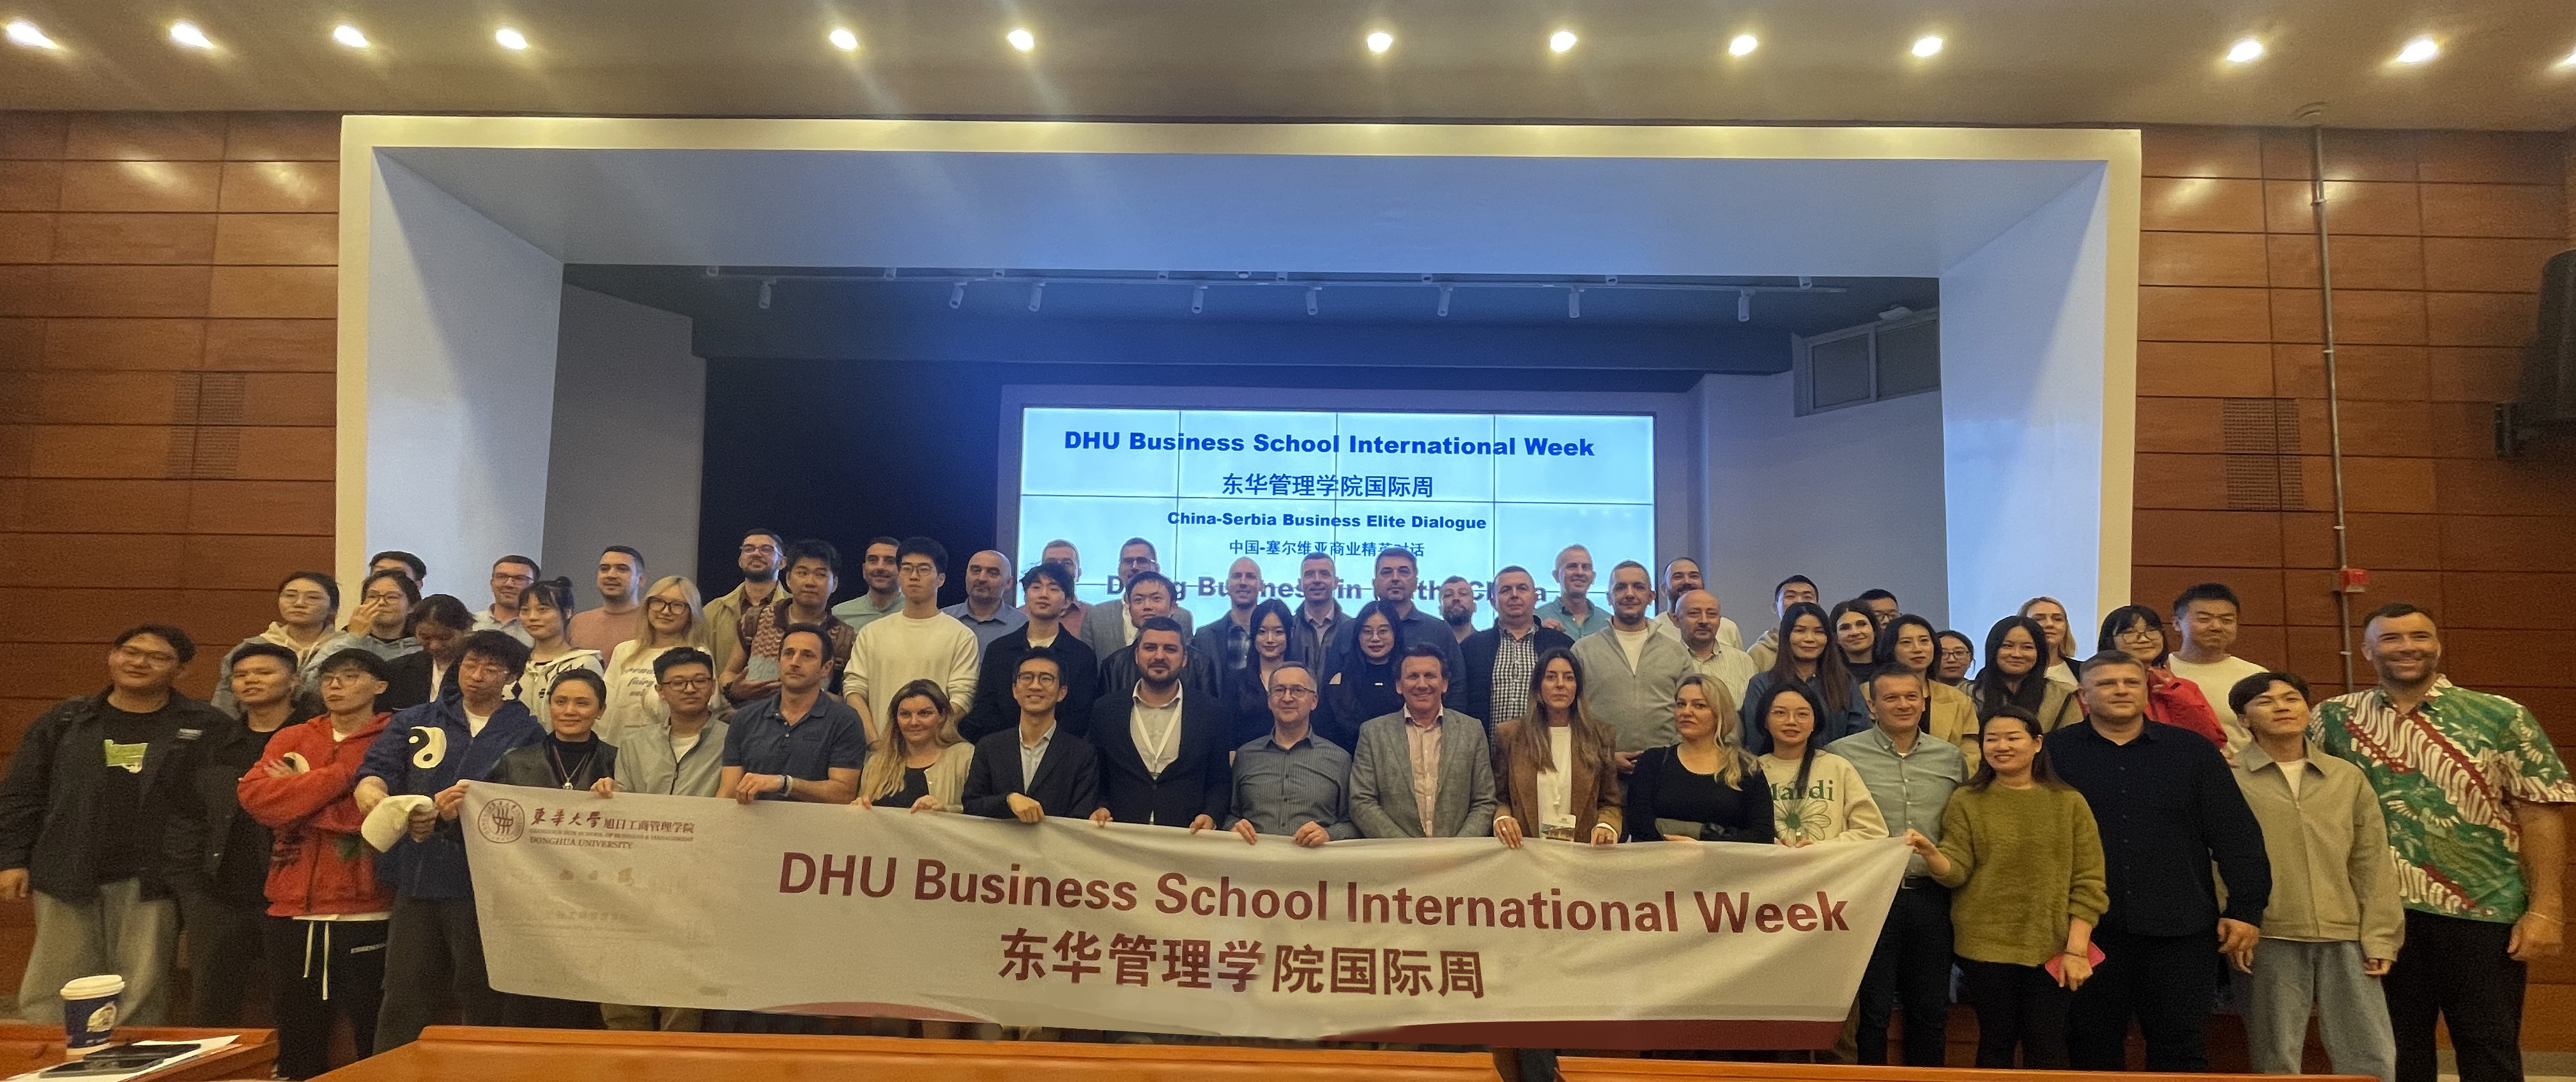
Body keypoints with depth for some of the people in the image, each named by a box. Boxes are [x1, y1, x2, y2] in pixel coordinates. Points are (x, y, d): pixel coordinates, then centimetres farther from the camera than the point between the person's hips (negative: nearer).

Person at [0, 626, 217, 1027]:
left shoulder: (206, 726, 2)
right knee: (47, 998, 6)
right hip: (66, 879, 3)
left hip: (151, 885, -2)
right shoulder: (64, 722, 10)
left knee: (141, 1001, 3)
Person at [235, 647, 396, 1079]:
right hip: (293, 911, 5)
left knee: (376, 1039, 5)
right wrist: (336, 778, -12)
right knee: (297, 1039, 16)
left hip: (366, 914, -5)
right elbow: (253, 795, -3)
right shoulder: (292, 739, 13)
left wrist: (300, 789, -6)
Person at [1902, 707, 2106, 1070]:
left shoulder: (2069, 803, 3)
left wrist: (2076, 948, -7)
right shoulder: (1966, 802, 2)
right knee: (1996, 1043, 7)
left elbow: (2089, 883, 0)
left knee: (2046, 1048, 5)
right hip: (1985, 948, 0)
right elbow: (1955, 872, -6)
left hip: (2051, 949, 1)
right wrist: (1931, 854, -28)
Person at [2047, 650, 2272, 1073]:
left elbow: (2236, 835, 5)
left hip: (2180, 931, 1)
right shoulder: (2055, 753, 2)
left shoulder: (2193, 751, 8)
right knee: (2092, 1054, 9)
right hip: (2088, 931, -1)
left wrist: (2246, 908, -2)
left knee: (2182, 1053, 8)